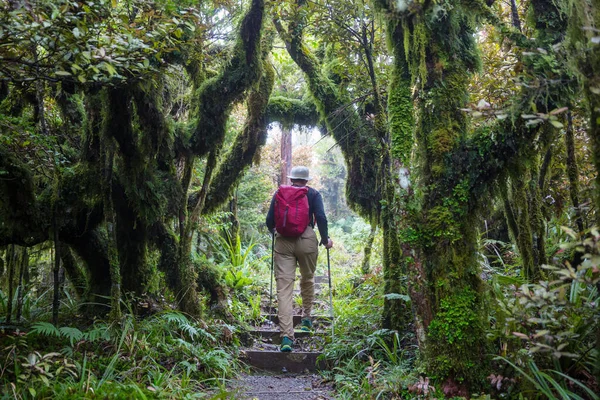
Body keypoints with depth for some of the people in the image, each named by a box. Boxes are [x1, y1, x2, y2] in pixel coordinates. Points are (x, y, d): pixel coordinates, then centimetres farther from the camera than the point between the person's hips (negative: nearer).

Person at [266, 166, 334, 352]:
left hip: (283, 242, 1)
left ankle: (286, 336, -11)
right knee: (307, 279, 23)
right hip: (306, 240, 0)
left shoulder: (279, 193, 11)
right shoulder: (313, 194, 7)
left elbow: (269, 220, 8)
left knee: (284, 287, -3)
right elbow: (321, 218, -4)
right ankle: (306, 319, 36)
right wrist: (325, 240, 9)